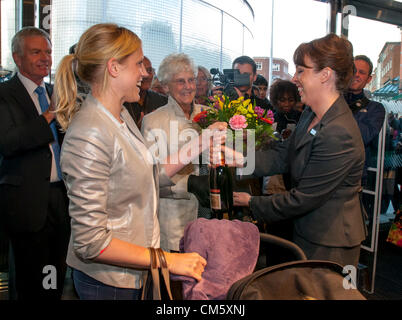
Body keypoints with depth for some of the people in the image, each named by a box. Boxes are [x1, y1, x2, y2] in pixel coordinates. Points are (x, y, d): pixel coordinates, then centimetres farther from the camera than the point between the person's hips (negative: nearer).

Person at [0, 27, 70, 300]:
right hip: (28, 202, -5)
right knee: (33, 286, 7)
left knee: (57, 280, 17)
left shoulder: (54, 93, 13)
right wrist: (49, 116, -26)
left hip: (60, 197, 6)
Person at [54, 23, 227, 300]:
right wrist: (167, 260, -23)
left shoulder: (121, 116, 4)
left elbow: (153, 176, 8)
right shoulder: (89, 136, -26)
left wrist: (198, 144, 2)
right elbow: (90, 242, -26)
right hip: (108, 281, -8)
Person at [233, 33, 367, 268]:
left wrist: (253, 203, -13)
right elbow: (283, 157, 0)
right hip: (308, 233, 8)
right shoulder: (312, 114, 1)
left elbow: (303, 199, -25)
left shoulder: (339, 135, -29)